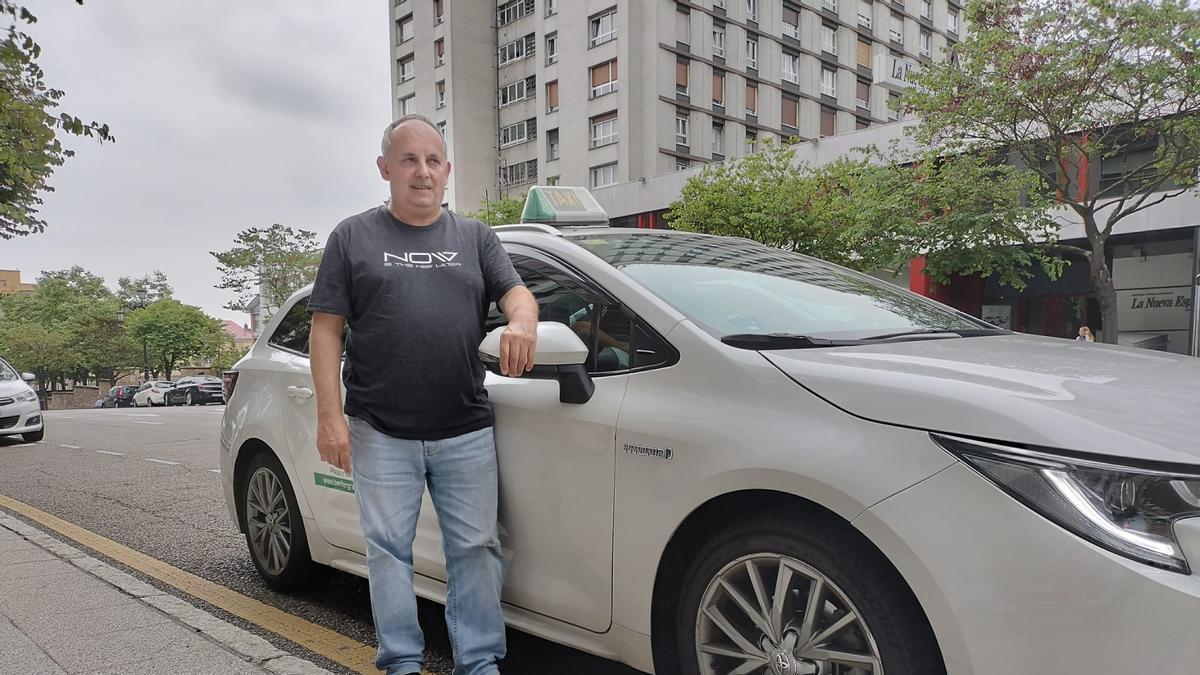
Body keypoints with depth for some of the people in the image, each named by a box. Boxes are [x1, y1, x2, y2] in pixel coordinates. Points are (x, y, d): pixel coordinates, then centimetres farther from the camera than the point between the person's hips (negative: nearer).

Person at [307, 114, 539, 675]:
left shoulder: (476, 237, 13)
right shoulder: (353, 237, 7)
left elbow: (517, 292, 4)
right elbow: (326, 330, 3)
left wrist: (521, 322, -22)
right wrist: (330, 415, -6)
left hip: (466, 432, 1)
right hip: (380, 434, -1)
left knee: (476, 548, 6)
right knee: (388, 549, 8)